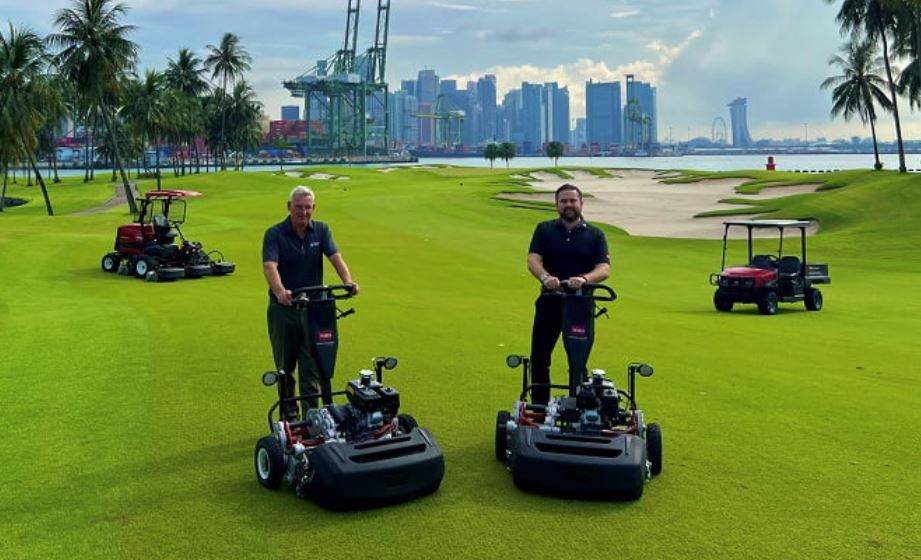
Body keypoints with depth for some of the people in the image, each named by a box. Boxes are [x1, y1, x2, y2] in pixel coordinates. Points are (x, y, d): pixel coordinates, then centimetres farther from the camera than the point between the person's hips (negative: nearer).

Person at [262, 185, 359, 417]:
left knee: (311, 365, 0)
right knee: (285, 365, 11)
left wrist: (347, 280, -33)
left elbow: (335, 257, -13)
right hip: (283, 309, -1)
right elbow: (270, 266, -26)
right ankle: (288, 413, 26)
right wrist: (280, 291, -45)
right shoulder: (274, 234, -10)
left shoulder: (321, 230, 1)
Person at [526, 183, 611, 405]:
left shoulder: (595, 235, 3)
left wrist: (584, 278, -31)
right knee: (539, 357, 2)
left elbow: (604, 269, -10)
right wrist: (545, 276, -31)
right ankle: (539, 407, 15)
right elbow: (533, 260, -9)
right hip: (549, 302, 1)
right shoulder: (544, 229, 5)